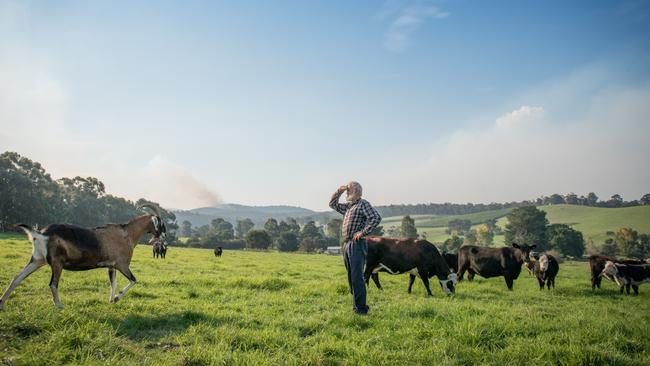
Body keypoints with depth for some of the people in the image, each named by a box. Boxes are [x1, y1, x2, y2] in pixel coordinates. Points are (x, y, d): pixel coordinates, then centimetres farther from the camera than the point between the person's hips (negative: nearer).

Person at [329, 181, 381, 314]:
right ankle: (357, 305, 20)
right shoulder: (348, 206, 20)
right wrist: (339, 191, 18)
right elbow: (333, 204, 33)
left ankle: (361, 308, -5)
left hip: (357, 244, -9)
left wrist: (363, 232, -17)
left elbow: (376, 218, -18)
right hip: (347, 244, 9)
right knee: (351, 278, 12)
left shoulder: (363, 204, -5)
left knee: (357, 278, -10)